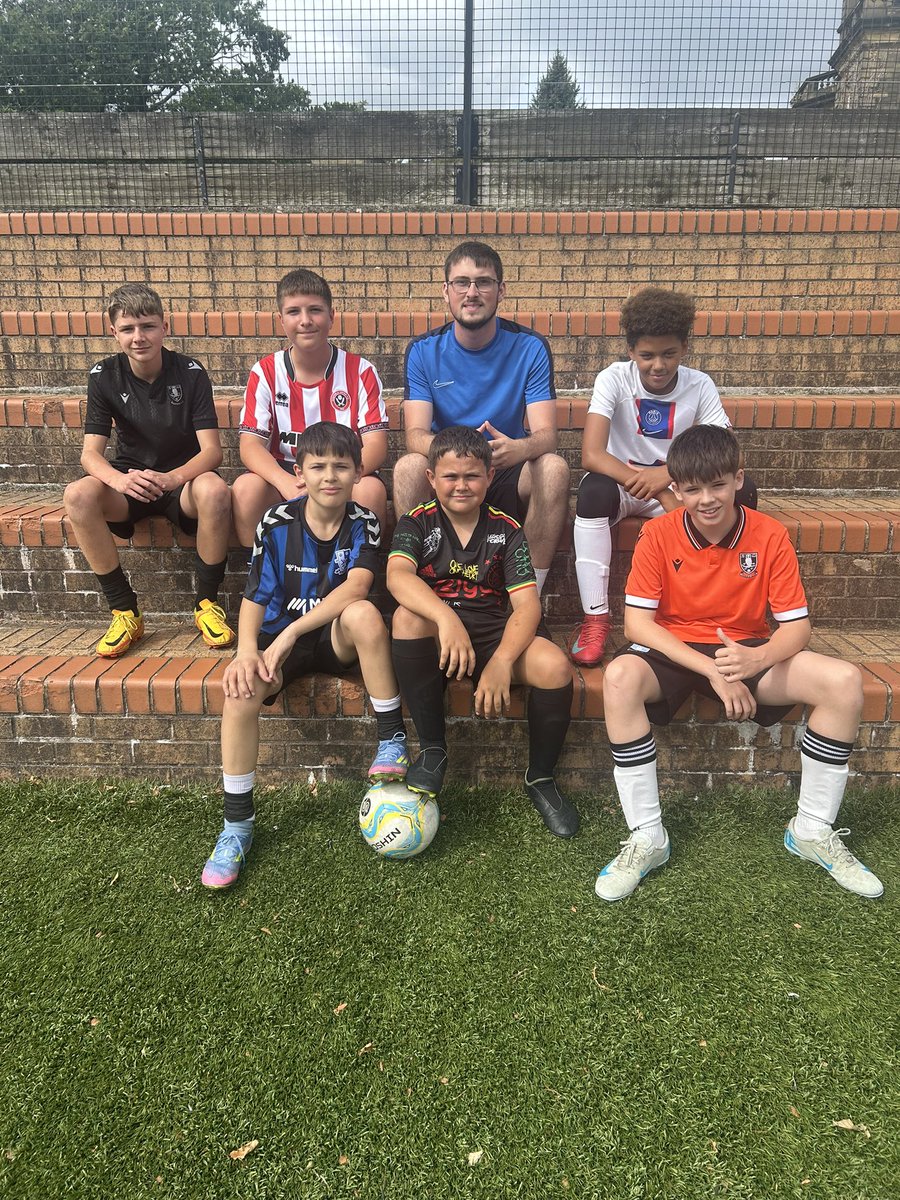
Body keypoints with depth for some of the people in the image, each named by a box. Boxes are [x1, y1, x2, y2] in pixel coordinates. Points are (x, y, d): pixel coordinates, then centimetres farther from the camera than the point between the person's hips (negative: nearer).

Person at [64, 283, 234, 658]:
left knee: (215, 490, -37)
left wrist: (173, 477, -37)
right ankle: (125, 611, -16)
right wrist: (119, 479, -34)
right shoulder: (104, 376, -2)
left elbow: (211, 449, -15)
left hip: (182, 480, -2)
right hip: (129, 484, 2)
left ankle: (207, 602, -16)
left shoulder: (190, 374, -8)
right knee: (77, 495, -30)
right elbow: (91, 453, -9)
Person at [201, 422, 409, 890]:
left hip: (337, 639, -1)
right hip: (279, 638, 1)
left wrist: (291, 631, -32)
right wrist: (247, 650, -25)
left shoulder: (363, 524, -6)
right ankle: (236, 824, -11)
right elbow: (255, 597, -6)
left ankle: (392, 739, -20)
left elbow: (356, 587, -23)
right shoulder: (277, 523, -4)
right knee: (241, 689, -29)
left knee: (364, 613, -34)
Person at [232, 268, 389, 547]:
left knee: (371, 489, -32)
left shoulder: (360, 371, -2)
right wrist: (286, 482, -29)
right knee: (245, 488, -28)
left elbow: (376, 445, -9)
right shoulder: (265, 373, 1)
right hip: (283, 475, 1)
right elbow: (250, 444, -7)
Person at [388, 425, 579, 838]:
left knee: (555, 666, -27)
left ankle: (541, 777, 1)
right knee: (407, 616, -33)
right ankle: (432, 749, -18)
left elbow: (527, 603, -8)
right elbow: (397, 576, -22)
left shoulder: (505, 530, 3)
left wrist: (501, 662, -27)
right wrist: (447, 618, -41)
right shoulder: (417, 523, 1)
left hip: (496, 632, 1)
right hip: (436, 637, -1)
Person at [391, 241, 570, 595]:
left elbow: (546, 434, -13)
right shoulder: (423, 351, -3)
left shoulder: (529, 347, -5)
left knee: (554, 466, -30)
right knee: (408, 466, -31)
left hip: (508, 475, 0)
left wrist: (518, 448, -39)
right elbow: (415, 434, -14)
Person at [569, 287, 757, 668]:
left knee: (742, 491, -25)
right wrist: (658, 494, -35)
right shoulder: (613, 380, -13)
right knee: (593, 489, -37)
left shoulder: (700, 386, -7)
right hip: (621, 483, -2)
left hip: (679, 486, 2)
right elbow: (592, 456, -26)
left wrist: (668, 474, -35)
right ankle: (595, 618, -29)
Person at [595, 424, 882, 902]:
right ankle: (647, 838, -21)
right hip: (673, 651, -2)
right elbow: (637, 622, -16)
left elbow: (796, 626, -8)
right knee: (620, 677, -35)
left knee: (844, 682, -21)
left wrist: (758, 658, -33)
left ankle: (812, 830, -1)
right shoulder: (658, 535, -13)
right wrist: (712, 670, -26)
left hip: (747, 651, 2)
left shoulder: (769, 535, -9)